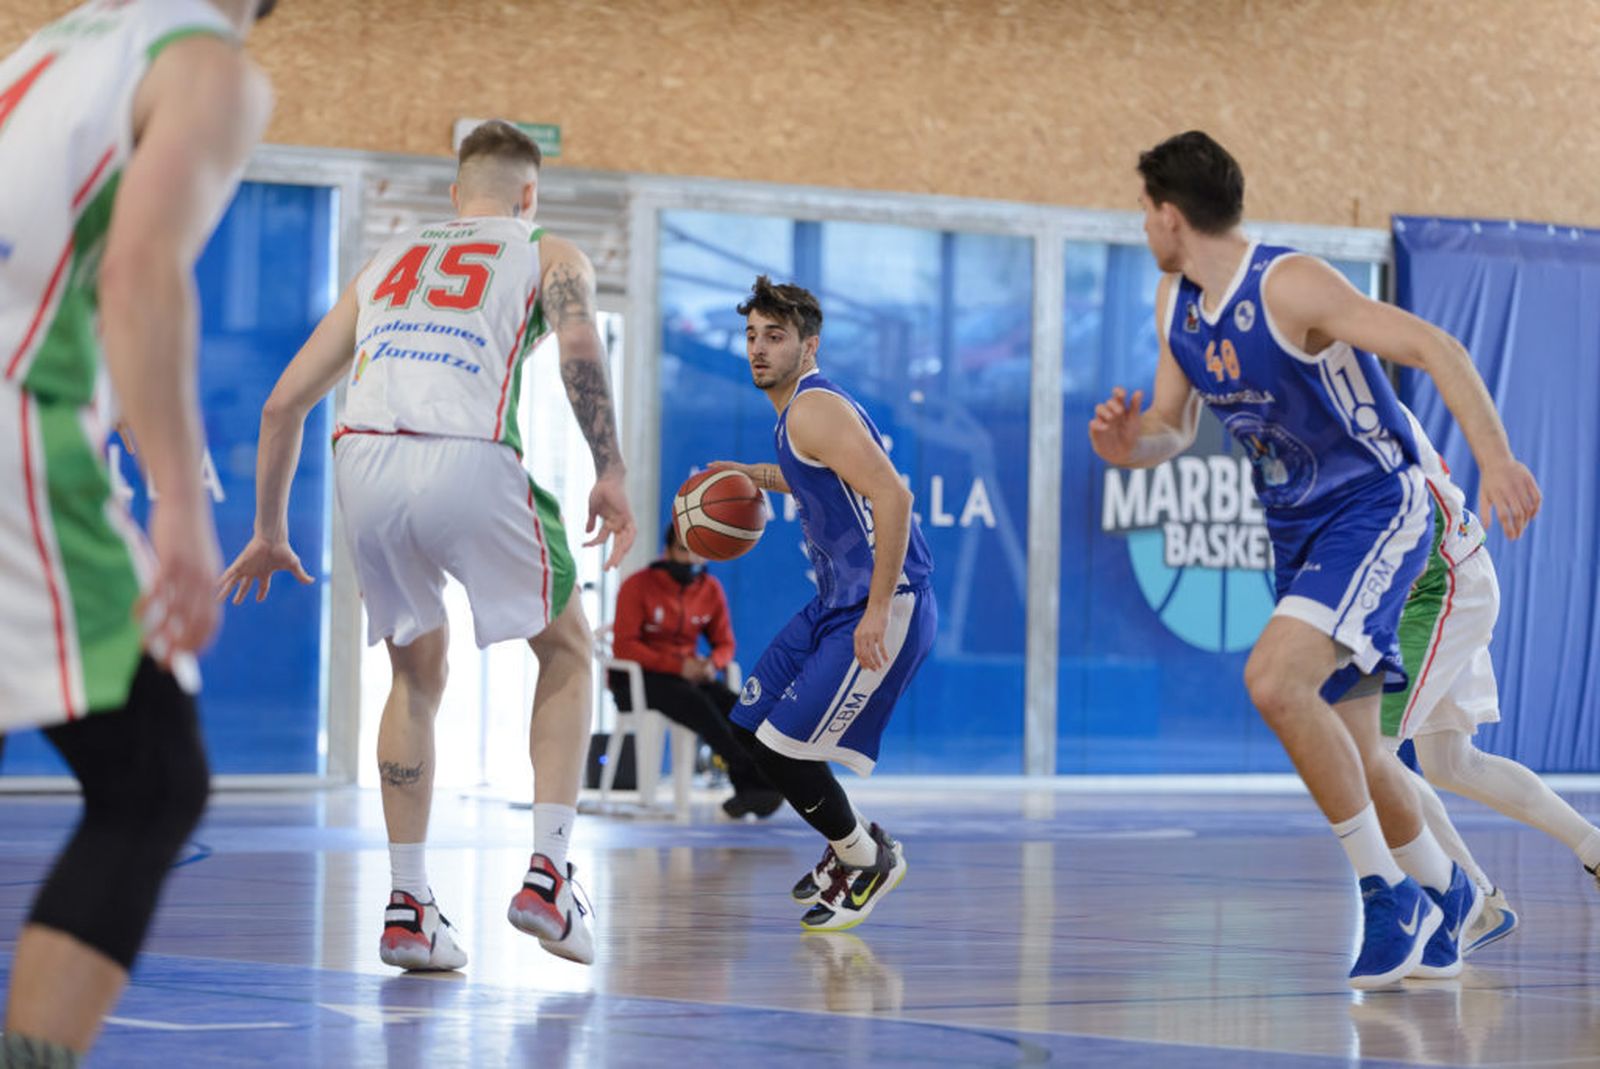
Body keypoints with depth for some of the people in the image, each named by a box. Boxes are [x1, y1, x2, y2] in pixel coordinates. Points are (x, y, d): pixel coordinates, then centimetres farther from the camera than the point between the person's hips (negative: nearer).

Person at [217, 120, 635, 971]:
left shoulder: (388, 261, 32)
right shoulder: (547, 256, 21)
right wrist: (609, 472, -4)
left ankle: (407, 905, 18)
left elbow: (284, 403, 28)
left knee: (416, 674, 25)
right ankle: (546, 873, 6)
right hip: (469, 458, -4)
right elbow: (579, 343, -4)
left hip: (365, 460, 4)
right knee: (566, 650, 20)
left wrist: (270, 534, 36)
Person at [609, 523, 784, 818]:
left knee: (733, 703, -28)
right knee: (695, 702, -34)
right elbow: (623, 646, -14)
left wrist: (713, 663, -14)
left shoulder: (710, 589, 7)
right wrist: (678, 666, -24)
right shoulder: (638, 585, -8)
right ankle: (756, 778, -39)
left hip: (687, 677, 5)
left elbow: (725, 643, 12)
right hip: (635, 679, -5)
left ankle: (747, 786, -34)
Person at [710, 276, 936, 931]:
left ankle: (868, 859, 10)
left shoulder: (816, 409, -17)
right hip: (835, 601, 11)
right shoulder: (796, 413, 14)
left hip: (885, 607, -11)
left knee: (782, 747, -12)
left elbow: (892, 496, -27)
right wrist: (754, 476, 27)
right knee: (750, 726, 13)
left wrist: (879, 612, -29)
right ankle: (851, 843, 28)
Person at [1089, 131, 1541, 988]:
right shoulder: (1175, 306, 4)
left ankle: (1390, 892, -17)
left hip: (1375, 508, -8)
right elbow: (1173, 428, 13)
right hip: (1299, 529, 9)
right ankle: (1444, 896, 35)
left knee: (1273, 680, -28)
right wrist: (1128, 443, -12)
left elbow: (1434, 349, -26)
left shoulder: (1290, 286, -22)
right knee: (1348, 750, 12)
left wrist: (1495, 459, -39)